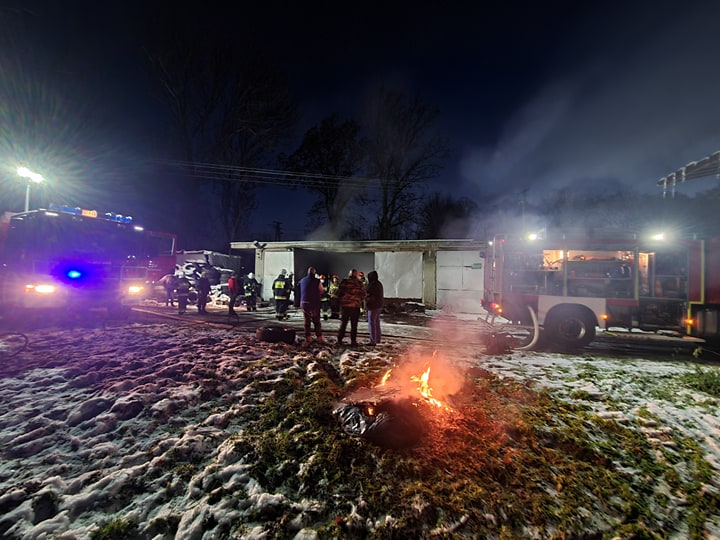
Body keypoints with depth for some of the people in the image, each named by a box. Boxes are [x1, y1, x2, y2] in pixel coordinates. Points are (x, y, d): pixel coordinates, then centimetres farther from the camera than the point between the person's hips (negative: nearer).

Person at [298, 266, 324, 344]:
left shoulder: (302, 280, 3)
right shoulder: (317, 281, -12)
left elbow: (300, 292, 12)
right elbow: (322, 292, -4)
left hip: (304, 303, 4)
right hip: (314, 303, -3)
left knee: (307, 321, 12)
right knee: (316, 322, 6)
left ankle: (308, 337, 15)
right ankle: (319, 338, 7)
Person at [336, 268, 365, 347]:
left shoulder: (344, 282, -4)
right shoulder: (359, 283, -3)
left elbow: (339, 293, -4)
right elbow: (363, 295, 0)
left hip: (344, 305, 1)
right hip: (355, 306, -1)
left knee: (343, 324, 12)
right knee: (354, 325, 8)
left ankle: (339, 340, 15)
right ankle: (353, 342, 10)